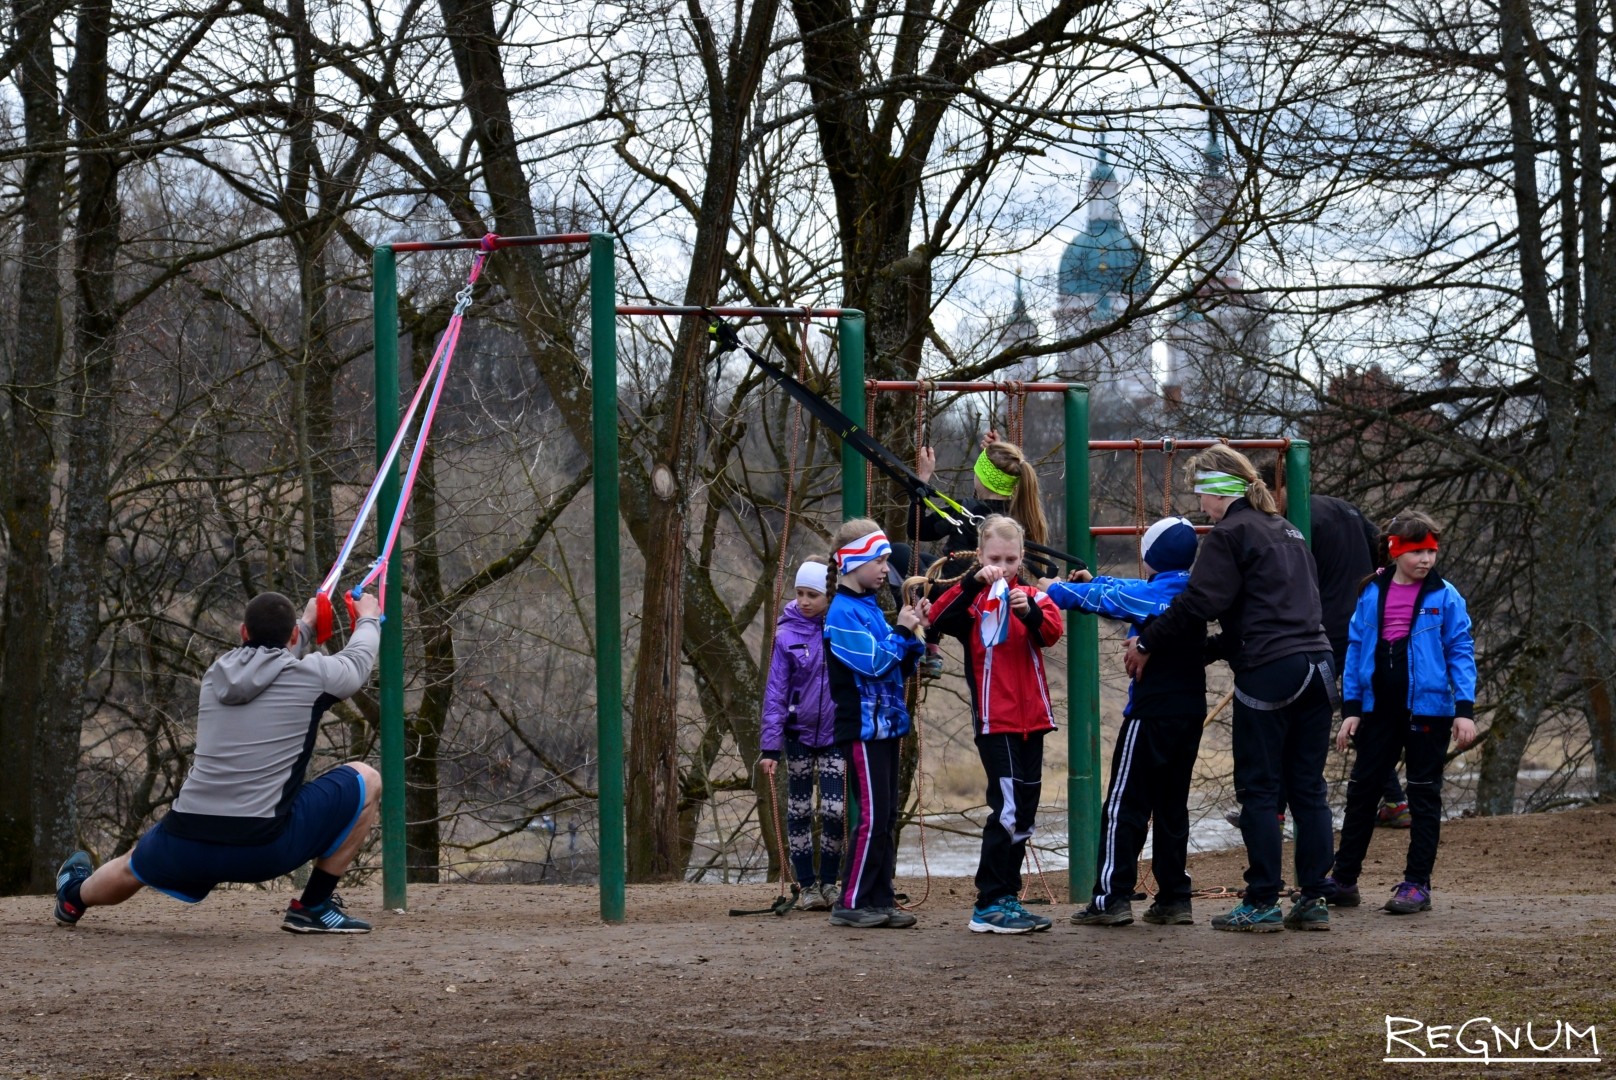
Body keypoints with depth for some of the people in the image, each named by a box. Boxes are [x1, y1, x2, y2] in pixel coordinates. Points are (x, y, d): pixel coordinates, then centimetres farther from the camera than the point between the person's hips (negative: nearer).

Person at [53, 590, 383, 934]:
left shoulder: (219, 674, 14)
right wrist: (368, 619, 45)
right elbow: (358, 659, 23)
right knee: (365, 781, 13)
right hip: (264, 849, -5)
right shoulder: (310, 674, 0)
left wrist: (307, 624, 57)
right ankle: (314, 908, 15)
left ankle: (74, 896, 69)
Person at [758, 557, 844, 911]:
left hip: (836, 735, 0)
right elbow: (775, 693, -6)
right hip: (799, 735, 0)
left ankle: (829, 883, 13)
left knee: (834, 812, -3)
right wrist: (770, 746, -11)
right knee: (799, 812, 6)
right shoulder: (788, 635, -6)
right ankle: (806, 885, 15)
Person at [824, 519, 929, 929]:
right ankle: (851, 903, -4)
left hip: (886, 724, 9)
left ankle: (881, 900, 12)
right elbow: (875, 663, -20)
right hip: (862, 728, -9)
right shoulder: (843, 612, -12)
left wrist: (913, 633, 3)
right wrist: (902, 630, -10)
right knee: (873, 817, -9)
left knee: (886, 818, 8)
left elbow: (901, 668, 17)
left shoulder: (871, 608, 14)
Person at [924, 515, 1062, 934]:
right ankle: (989, 905, -10)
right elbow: (938, 618, -20)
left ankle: (1007, 896, 21)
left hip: (1031, 718, 5)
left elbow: (1051, 633, -10)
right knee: (1008, 807, -14)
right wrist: (974, 582, -32)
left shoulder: (1032, 595, 9)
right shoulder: (973, 599, -1)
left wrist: (1030, 611, -30)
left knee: (1024, 812, 11)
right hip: (994, 721, -5)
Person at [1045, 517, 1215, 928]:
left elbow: (1103, 599, -4)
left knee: (1125, 806, -3)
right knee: (1172, 806, 13)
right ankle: (1174, 898, 12)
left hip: (1153, 715, -7)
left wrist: (1056, 590, 10)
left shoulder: (1152, 596, -13)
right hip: (1191, 712, 7)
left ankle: (1112, 897, -6)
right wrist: (1093, 581, 26)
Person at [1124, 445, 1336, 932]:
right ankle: (1313, 899, 7)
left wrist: (1147, 644, 0)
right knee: (1308, 789, 9)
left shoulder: (1230, 534, -5)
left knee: (1259, 791, -2)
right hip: (1317, 666, 8)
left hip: (1268, 672, -8)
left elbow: (1197, 605, -11)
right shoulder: (1286, 530, 21)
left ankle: (1262, 904, -2)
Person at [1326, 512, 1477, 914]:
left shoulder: (1444, 597, -4)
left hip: (1427, 710, -3)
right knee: (1361, 791, 7)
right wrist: (1351, 708, 3)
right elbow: (1356, 650, 7)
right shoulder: (1372, 594, 4)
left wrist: (1465, 709, -11)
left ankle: (1417, 884, 9)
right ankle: (1343, 880, 15)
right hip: (1378, 710, 3)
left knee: (1424, 797, 4)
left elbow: (1461, 652, -4)